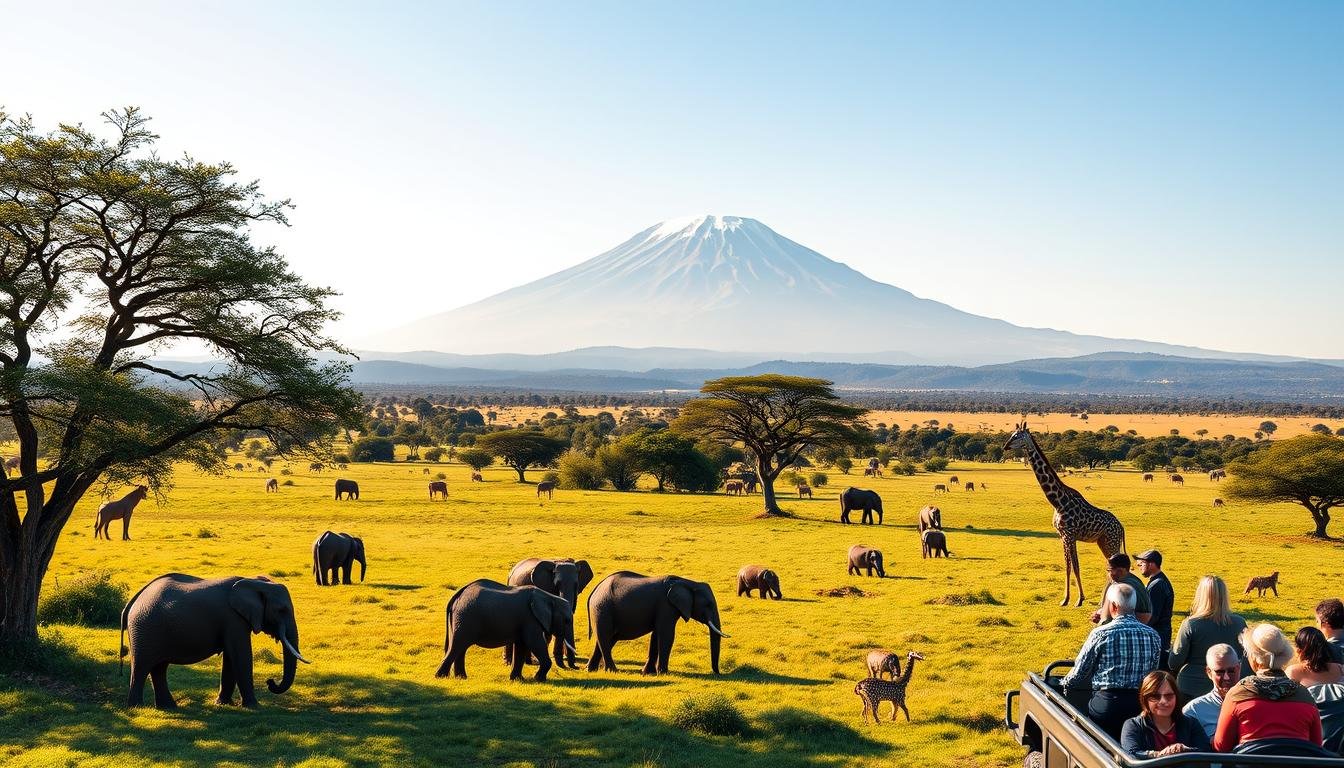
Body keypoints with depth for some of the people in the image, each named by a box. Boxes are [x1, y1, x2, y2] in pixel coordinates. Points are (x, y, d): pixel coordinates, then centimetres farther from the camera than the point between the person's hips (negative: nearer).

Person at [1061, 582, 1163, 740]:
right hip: (1142, 702, 4)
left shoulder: (1100, 634, -8)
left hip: (1107, 702, -4)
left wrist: (1065, 683, 21)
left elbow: (1079, 672, 1)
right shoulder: (1153, 636, 3)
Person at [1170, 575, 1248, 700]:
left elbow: (1174, 663, -8)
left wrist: (1173, 645, 11)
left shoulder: (1189, 625, -14)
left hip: (1190, 690, -2)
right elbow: (1246, 661, 1)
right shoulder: (1239, 623, -7)